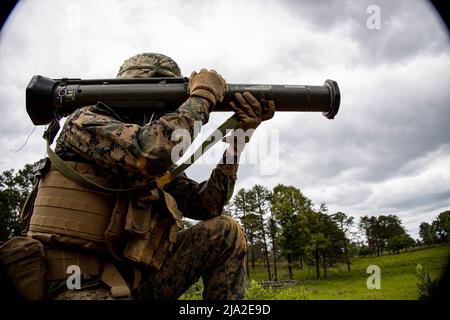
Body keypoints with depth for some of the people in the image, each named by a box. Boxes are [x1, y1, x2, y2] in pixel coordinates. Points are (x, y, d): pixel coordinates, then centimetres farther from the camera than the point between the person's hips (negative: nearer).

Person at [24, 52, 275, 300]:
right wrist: (202, 96, -11)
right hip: (78, 285, -6)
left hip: (134, 279, 7)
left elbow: (206, 205, 3)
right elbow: (149, 150, -25)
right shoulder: (86, 122, -4)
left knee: (225, 232, -4)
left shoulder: (157, 166, 14)